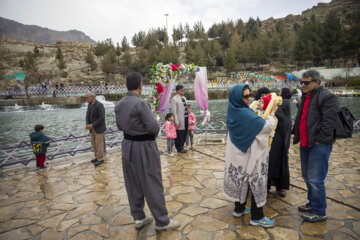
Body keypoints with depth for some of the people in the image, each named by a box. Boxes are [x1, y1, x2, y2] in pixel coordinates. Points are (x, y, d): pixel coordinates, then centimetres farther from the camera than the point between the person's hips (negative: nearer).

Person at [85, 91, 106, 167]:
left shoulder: (99, 105, -23)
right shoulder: (90, 105, 6)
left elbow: (102, 118, -25)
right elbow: (88, 116, 8)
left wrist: (92, 125, -21)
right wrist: (88, 125, -11)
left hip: (99, 128, -9)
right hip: (93, 128, 9)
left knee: (99, 144, 1)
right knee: (94, 143, 15)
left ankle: (100, 159, 16)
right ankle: (97, 157, 30)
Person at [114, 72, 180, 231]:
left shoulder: (119, 105, 2)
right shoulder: (141, 103, -21)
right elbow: (154, 127, -21)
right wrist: (154, 134, 0)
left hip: (127, 145, 8)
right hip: (144, 147, -7)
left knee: (133, 184, 16)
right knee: (152, 184, 5)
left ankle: (139, 218, 31)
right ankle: (161, 221, 20)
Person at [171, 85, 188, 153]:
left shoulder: (184, 98, 15)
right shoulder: (174, 99, -9)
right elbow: (174, 111, -13)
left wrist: (188, 119, 14)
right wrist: (176, 122, -16)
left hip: (186, 119, 7)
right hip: (180, 120, -7)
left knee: (184, 134, 13)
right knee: (179, 134, 1)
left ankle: (181, 147, 29)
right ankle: (179, 149, 17)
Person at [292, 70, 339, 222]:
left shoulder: (327, 97, -13)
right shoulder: (305, 97, 16)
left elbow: (329, 122, -19)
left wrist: (320, 140, -18)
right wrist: (297, 135, 16)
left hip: (319, 145, -9)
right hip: (305, 143, 9)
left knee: (315, 180, -4)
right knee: (306, 176, 19)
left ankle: (319, 212, 13)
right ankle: (312, 203, 36)